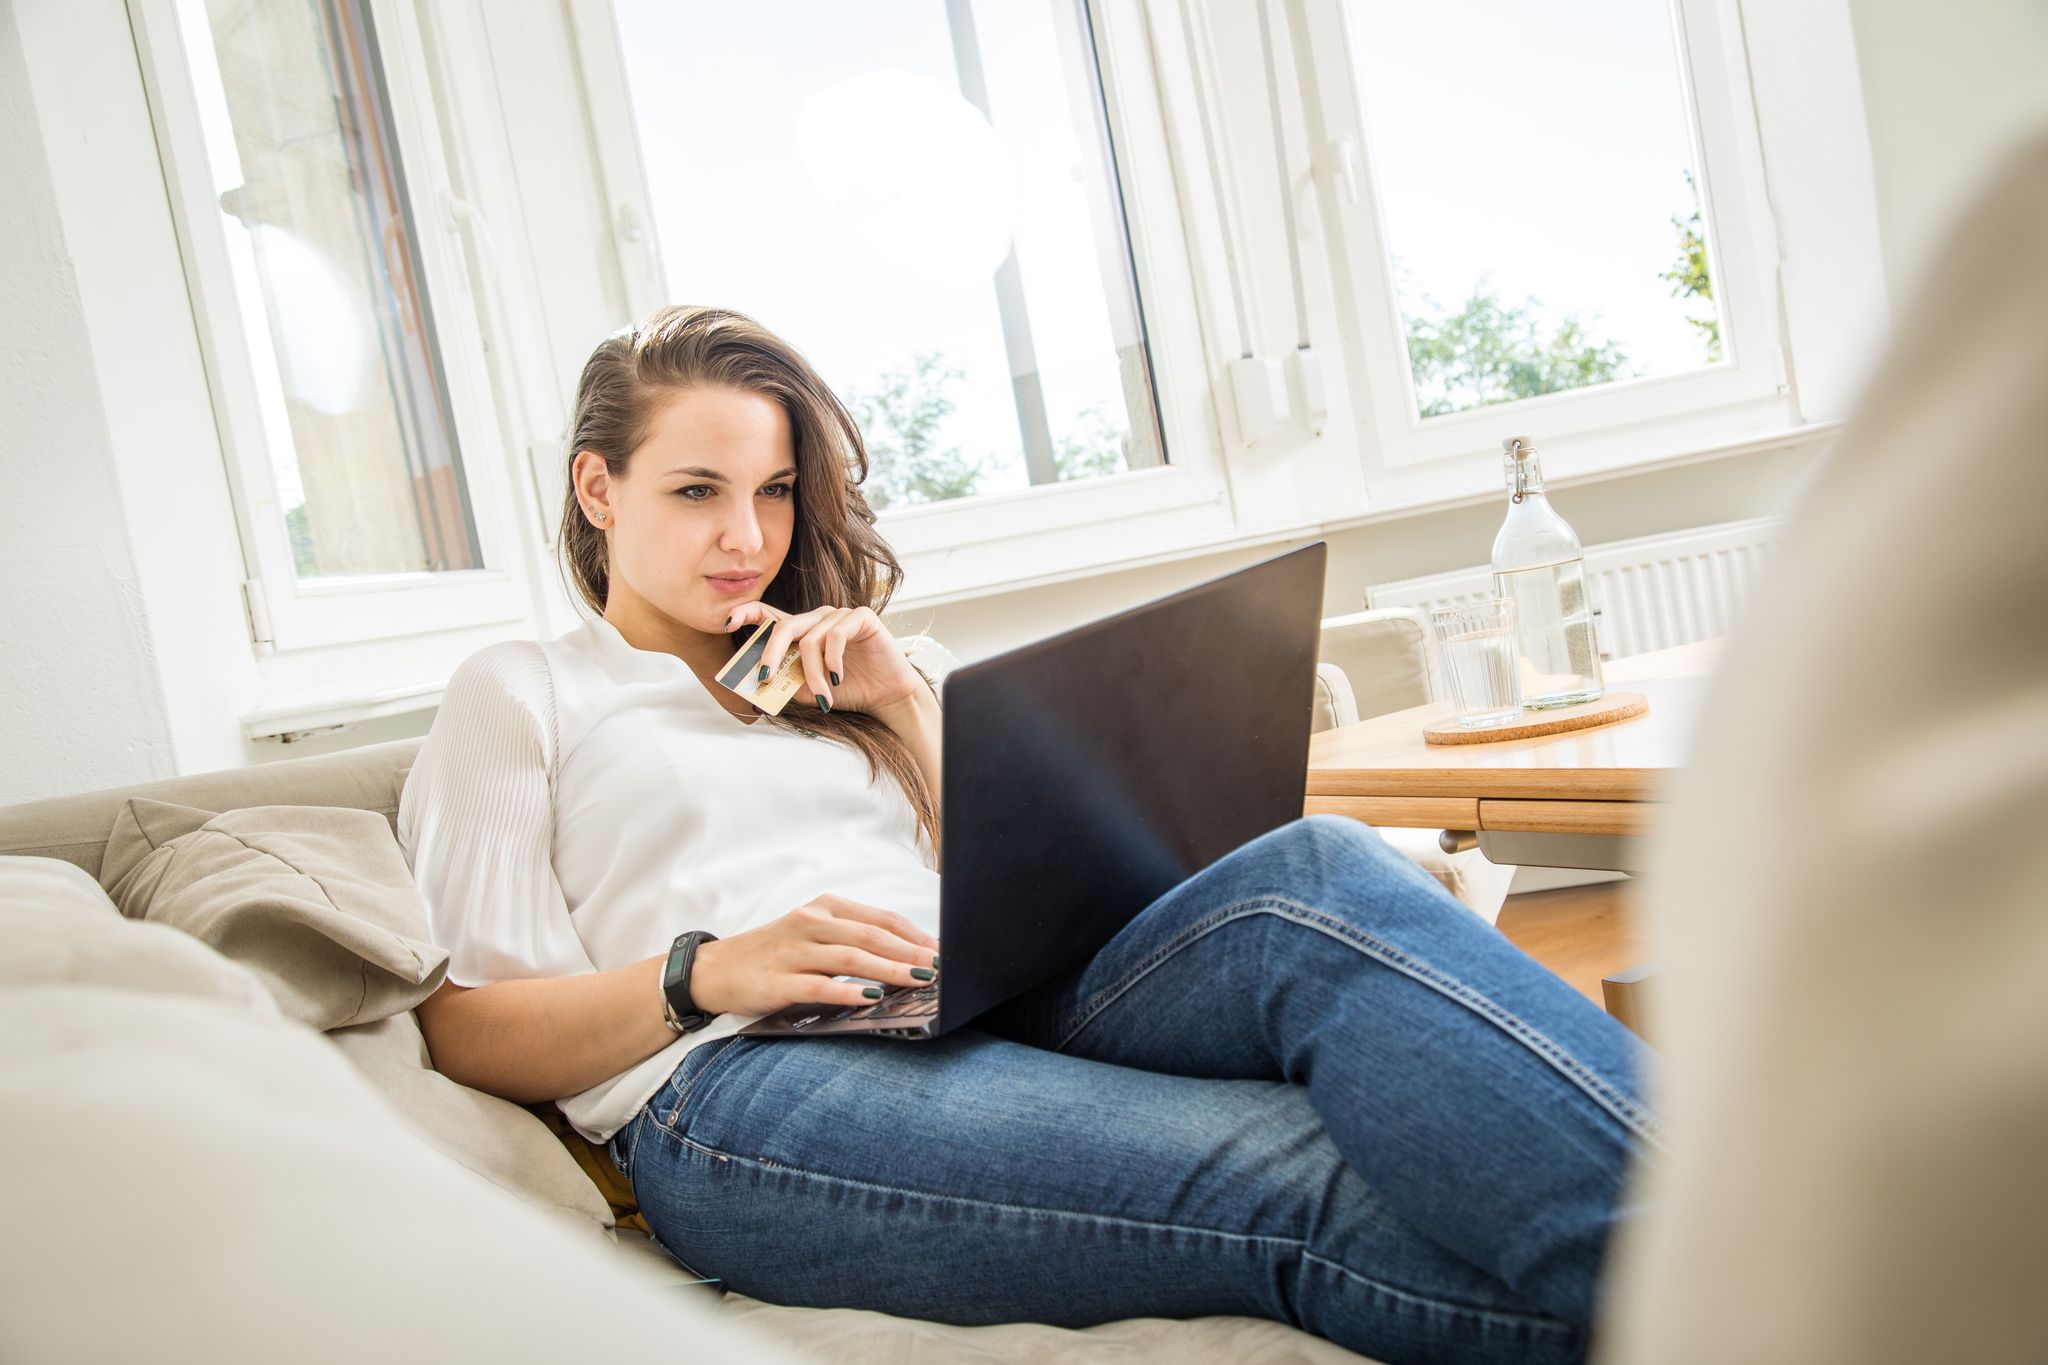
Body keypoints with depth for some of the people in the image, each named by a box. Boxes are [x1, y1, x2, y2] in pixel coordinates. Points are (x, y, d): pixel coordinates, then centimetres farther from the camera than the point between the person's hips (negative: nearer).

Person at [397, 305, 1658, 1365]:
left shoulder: (822, 671, 30)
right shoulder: (517, 693, 17)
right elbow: (469, 1031, 6)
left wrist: (906, 704, 12)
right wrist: (705, 975, -12)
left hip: (977, 1020, 5)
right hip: (740, 1090, -4)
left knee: (1317, 878, -29)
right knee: (1306, 1185, -32)